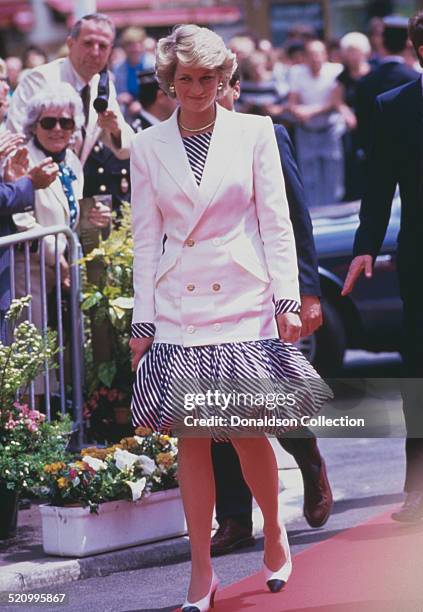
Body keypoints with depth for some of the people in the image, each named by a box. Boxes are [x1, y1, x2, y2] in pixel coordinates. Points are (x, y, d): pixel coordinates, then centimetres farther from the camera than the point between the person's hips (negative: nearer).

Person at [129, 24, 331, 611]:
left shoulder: (254, 133, 2)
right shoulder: (148, 148, 6)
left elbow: (276, 222, 2)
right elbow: (146, 239, 7)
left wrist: (287, 299, -5)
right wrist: (143, 320, 3)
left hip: (244, 302, -1)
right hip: (179, 309, 1)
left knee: (248, 430, -1)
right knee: (191, 436, 1)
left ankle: (274, 532, 26)